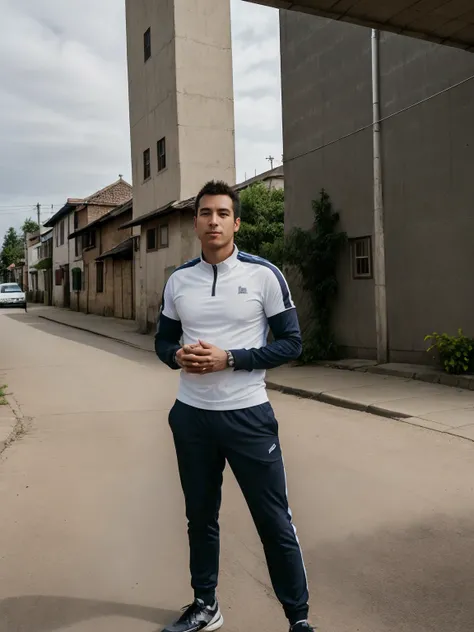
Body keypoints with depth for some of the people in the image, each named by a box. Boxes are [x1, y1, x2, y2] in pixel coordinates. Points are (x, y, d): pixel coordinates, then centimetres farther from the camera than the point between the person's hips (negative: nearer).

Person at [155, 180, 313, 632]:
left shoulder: (263, 274, -7)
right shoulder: (178, 280, 5)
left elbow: (291, 343, -7)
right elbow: (163, 340, 13)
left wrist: (228, 359, -18)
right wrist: (178, 356, -11)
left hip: (247, 415, -3)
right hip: (191, 415, 4)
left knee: (274, 522, 6)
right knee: (200, 517, 18)